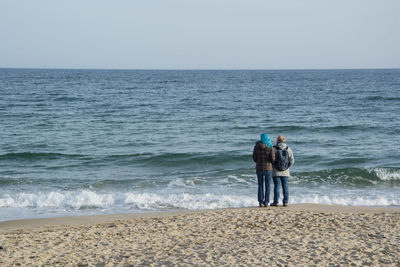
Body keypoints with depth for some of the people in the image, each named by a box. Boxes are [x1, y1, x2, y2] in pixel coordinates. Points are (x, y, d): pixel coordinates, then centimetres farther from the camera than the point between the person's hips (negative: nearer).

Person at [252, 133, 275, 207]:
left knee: (260, 186, 11)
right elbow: (272, 159, -11)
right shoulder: (270, 147, -7)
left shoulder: (256, 146, -1)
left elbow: (254, 158, 1)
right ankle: (266, 202, 3)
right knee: (268, 186, 8)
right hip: (268, 168, -2)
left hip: (259, 168, 2)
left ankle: (261, 202, 6)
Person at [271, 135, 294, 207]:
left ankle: (276, 202, 2)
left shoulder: (274, 149, -10)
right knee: (285, 186, 7)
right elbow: (292, 161, 1)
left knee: (276, 186, 1)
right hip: (285, 172, 3)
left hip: (276, 171, -2)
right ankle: (285, 202, 7)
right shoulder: (288, 149, -1)